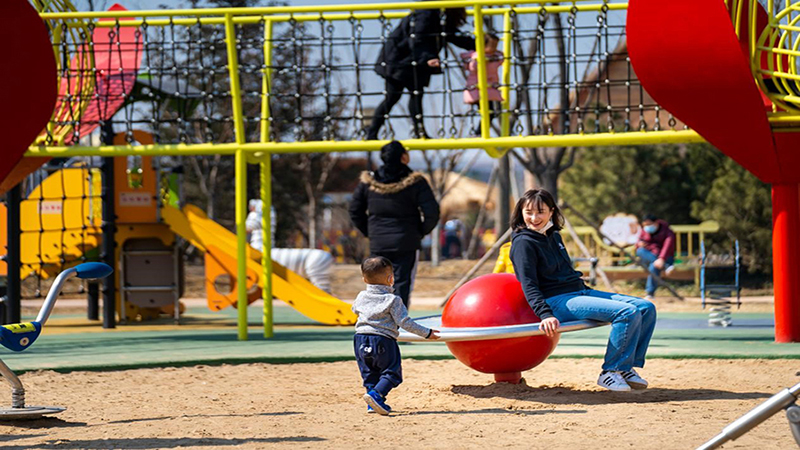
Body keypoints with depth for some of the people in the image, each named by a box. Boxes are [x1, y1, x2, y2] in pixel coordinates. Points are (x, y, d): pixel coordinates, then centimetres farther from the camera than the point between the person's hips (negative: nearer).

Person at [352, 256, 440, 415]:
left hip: (361, 340, 5)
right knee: (391, 372, 0)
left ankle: (373, 404, 13)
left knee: (370, 373, 16)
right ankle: (376, 395, -21)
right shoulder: (392, 300, -9)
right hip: (383, 340, -5)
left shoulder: (362, 297, 7)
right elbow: (404, 322, -11)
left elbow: (355, 310, 29)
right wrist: (426, 333, -4)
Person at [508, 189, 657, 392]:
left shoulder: (553, 236, 17)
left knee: (646, 308, -1)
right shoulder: (523, 243, -8)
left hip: (580, 292, 9)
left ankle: (626, 367, 0)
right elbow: (529, 286, -17)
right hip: (558, 302, -9)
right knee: (628, 312, -25)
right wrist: (545, 315, -30)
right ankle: (610, 372, -17)